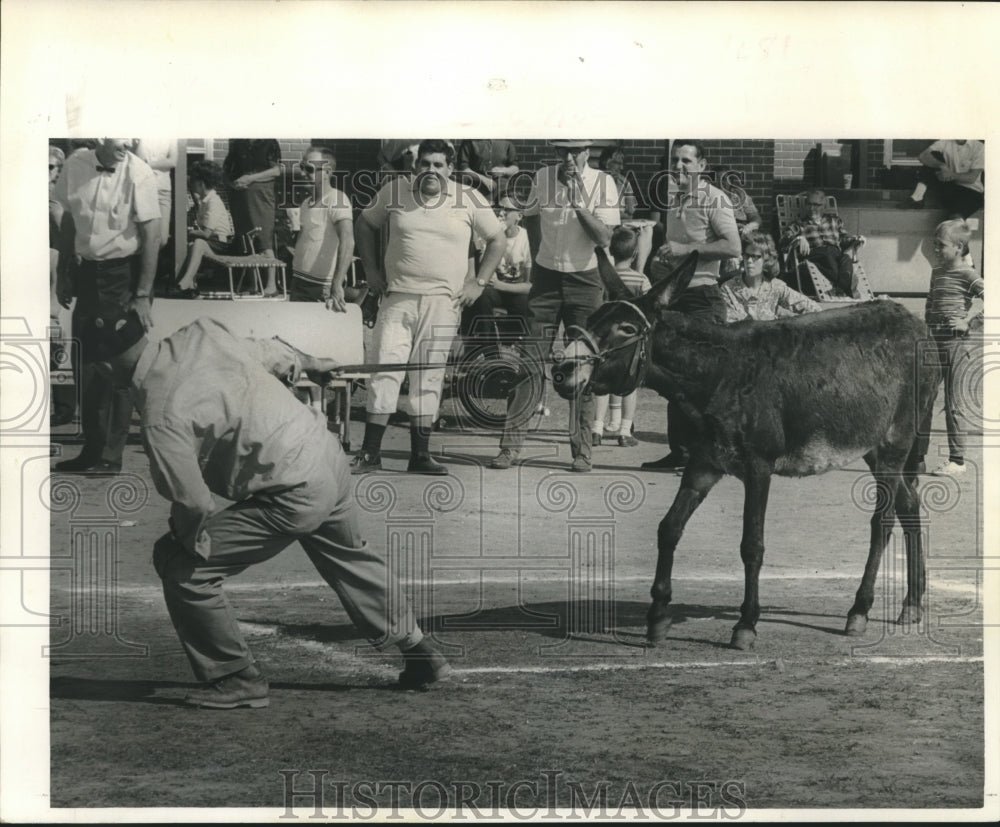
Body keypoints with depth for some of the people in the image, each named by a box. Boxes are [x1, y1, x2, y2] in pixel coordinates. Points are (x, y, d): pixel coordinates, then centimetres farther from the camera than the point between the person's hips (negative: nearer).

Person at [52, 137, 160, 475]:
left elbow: (151, 235, -11)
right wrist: (63, 275, 13)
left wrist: (143, 296, -14)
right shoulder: (76, 165, -2)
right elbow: (69, 222, 11)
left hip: (125, 273, -4)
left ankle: (111, 456, 8)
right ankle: (92, 450, 21)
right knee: (86, 364, 9)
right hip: (88, 271, 4)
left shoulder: (138, 174, -14)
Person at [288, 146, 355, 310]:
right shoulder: (306, 202, 13)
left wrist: (337, 286, -35)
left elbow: (347, 242, -25)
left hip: (324, 289, -7)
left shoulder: (337, 199, -11)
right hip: (299, 284, 7)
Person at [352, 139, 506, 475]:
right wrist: (371, 271, 10)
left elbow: (497, 239, 11)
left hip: (443, 302, 0)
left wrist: (478, 283, 4)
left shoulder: (469, 200, 1)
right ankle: (370, 453, -1)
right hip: (397, 298, 0)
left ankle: (420, 454, 12)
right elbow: (365, 224, 17)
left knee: (429, 378, 4)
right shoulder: (395, 191, 3)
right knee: (385, 370, -6)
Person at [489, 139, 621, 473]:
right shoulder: (543, 177, 2)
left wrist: (577, 202, -22)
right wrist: (539, 260, 12)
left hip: (585, 282, -1)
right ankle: (510, 444, -2)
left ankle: (582, 449, 5)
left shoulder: (603, 183, -5)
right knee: (528, 364, -4)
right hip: (546, 279, 2)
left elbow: (604, 238, -13)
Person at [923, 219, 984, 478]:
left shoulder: (967, 275, -9)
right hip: (935, 341, 8)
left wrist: (967, 321, -22)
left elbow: (986, 295, -21)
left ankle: (957, 461, 4)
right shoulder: (936, 273, 15)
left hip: (959, 342, -8)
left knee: (954, 403, -3)